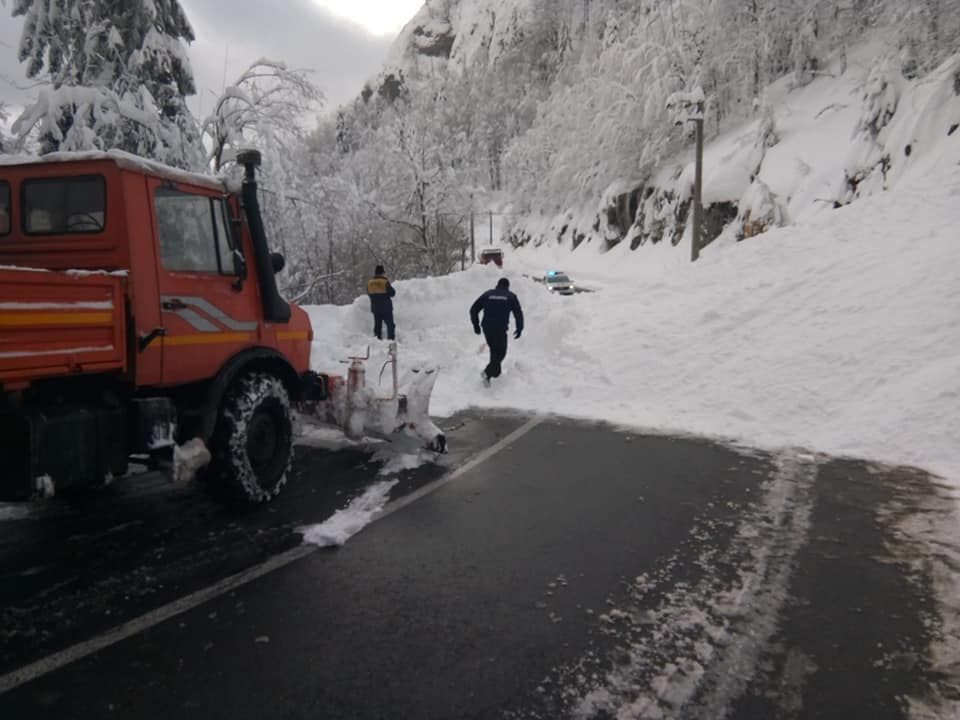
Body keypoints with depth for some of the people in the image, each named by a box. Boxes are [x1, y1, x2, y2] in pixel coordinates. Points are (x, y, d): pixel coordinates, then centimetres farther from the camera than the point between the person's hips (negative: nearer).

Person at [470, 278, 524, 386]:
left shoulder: (487, 294, 10)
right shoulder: (511, 296, 5)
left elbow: (473, 309, 7)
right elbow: (518, 314, 3)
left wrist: (476, 324, 17)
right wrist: (519, 329, 15)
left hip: (486, 328, 4)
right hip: (500, 329, -4)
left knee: (494, 350, 23)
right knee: (500, 353, 5)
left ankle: (496, 371, 28)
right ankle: (487, 373, -10)